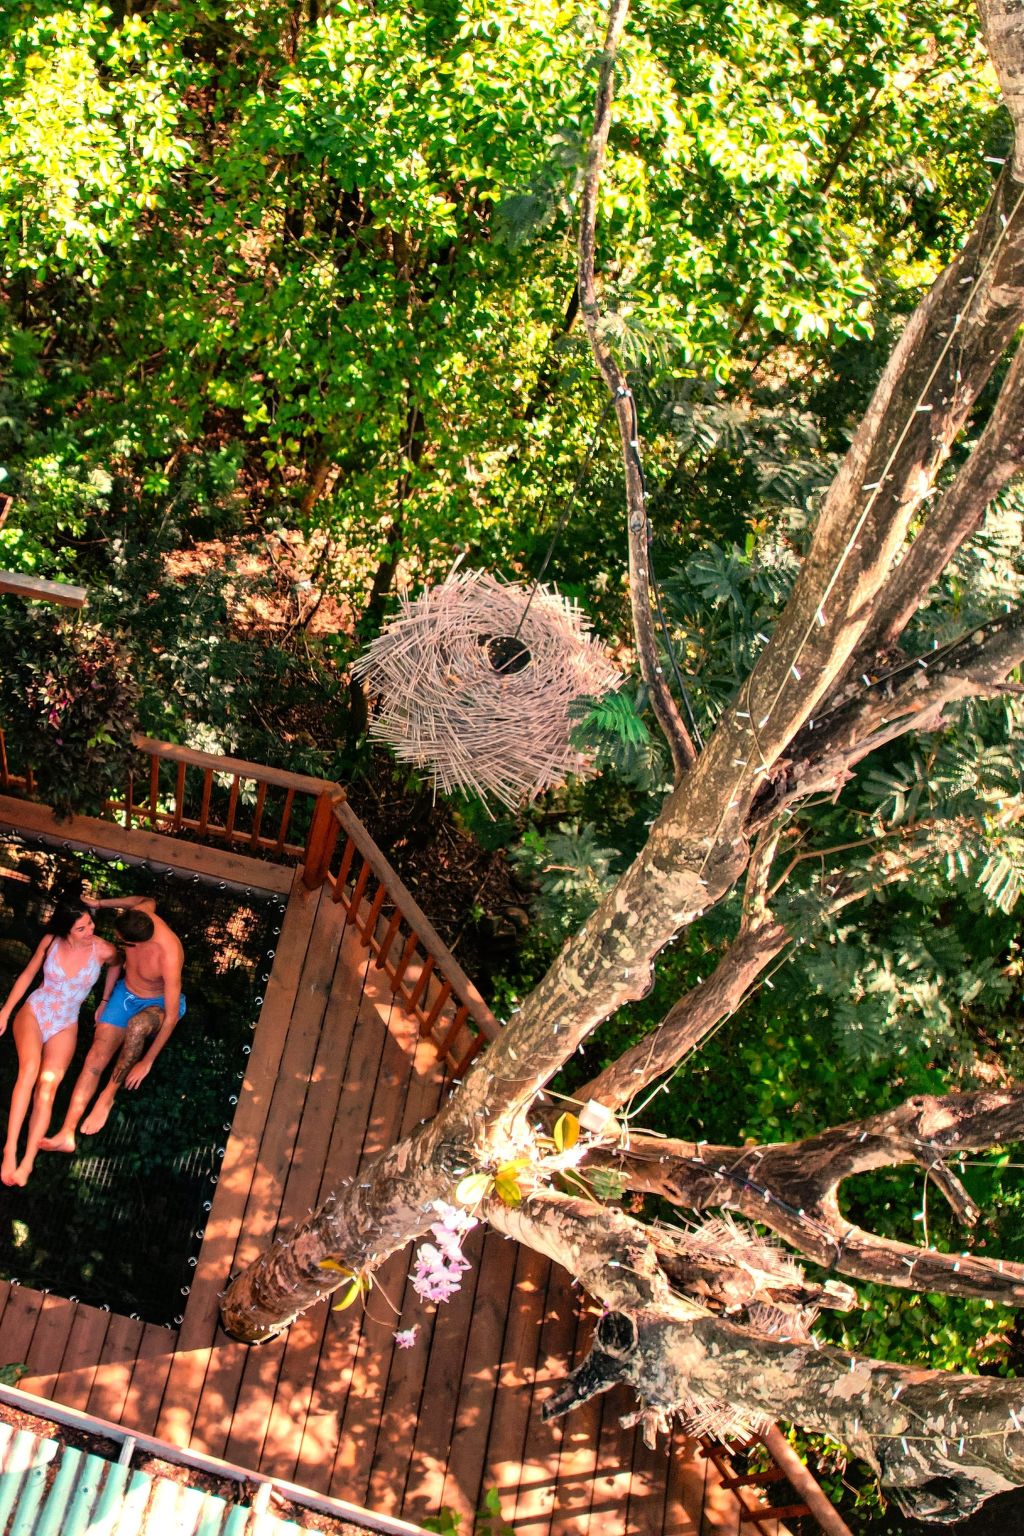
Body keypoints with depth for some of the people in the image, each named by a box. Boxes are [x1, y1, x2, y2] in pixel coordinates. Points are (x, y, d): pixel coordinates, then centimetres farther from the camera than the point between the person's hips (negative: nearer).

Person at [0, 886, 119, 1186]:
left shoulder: (103, 951, -11)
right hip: (33, 1012, 0)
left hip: (65, 1025, 0)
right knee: (29, 1070, -29)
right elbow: (28, 974, 7)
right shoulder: (51, 942, -8)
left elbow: (116, 965, 13)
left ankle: (27, 1162, -28)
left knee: (48, 1083, -23)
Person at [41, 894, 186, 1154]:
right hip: (125, 993, 6)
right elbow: (148, 900, 5)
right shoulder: (138, 916, -24)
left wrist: (147, 1062, -27)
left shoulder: (169, 957, -39)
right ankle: (67, 1133, -12)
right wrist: (101, 903, 4)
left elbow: (172, 1016, -31)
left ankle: (108, 1096, -19)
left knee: (137, 1026, -40)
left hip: (157, 1004, -6)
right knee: (95, 1058, -11)